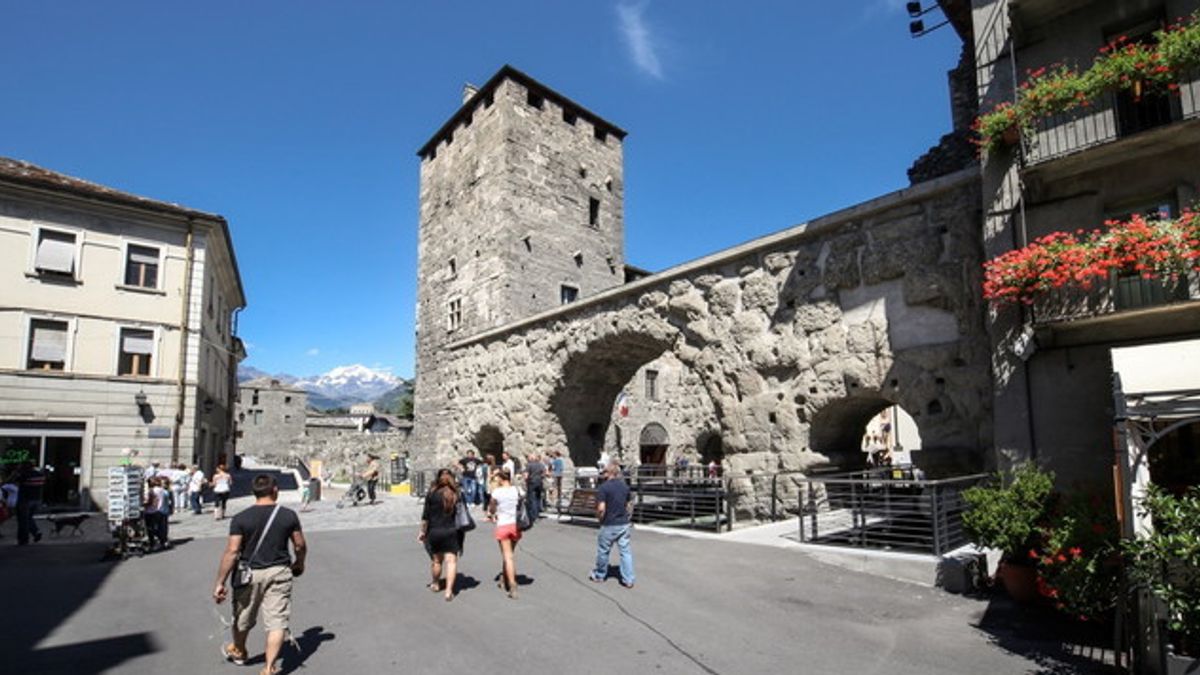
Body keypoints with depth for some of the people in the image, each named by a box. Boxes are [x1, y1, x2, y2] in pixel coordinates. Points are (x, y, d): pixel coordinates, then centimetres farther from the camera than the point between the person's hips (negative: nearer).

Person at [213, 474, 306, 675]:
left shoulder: (241, 519, -10)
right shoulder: (289, 515, -5)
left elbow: (232, 551, -14)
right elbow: (300, 546, 3)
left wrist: (220, 583, -8)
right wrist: (299, 563, 22)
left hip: (250, 573, 1)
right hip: (279, 573, 0)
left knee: (243, 618, 23)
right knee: (277, 621, 5)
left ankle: (238, 652, 47)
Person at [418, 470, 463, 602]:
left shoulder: (432, 494, -5)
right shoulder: (458, 495, 1)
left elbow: (425, 516, -4)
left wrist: (423, 531, 9)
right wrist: (461, 538, 14)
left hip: (434, 531, 0)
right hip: (452, 532, 0)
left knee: (436, 560, 16)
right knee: (451, 561, 1)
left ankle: (435, 584, 36)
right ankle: (449, 590, -7)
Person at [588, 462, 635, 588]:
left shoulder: (603, 487, -15)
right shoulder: (625, 487, 6)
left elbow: (601, 509, -20)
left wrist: (599, 518, -3)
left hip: (609, 525, -5)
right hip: (624, 524, 5)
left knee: (603, 551, 13)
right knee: (626, 551, 7)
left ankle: (599, 575, 29)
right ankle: (628, 580, 7)